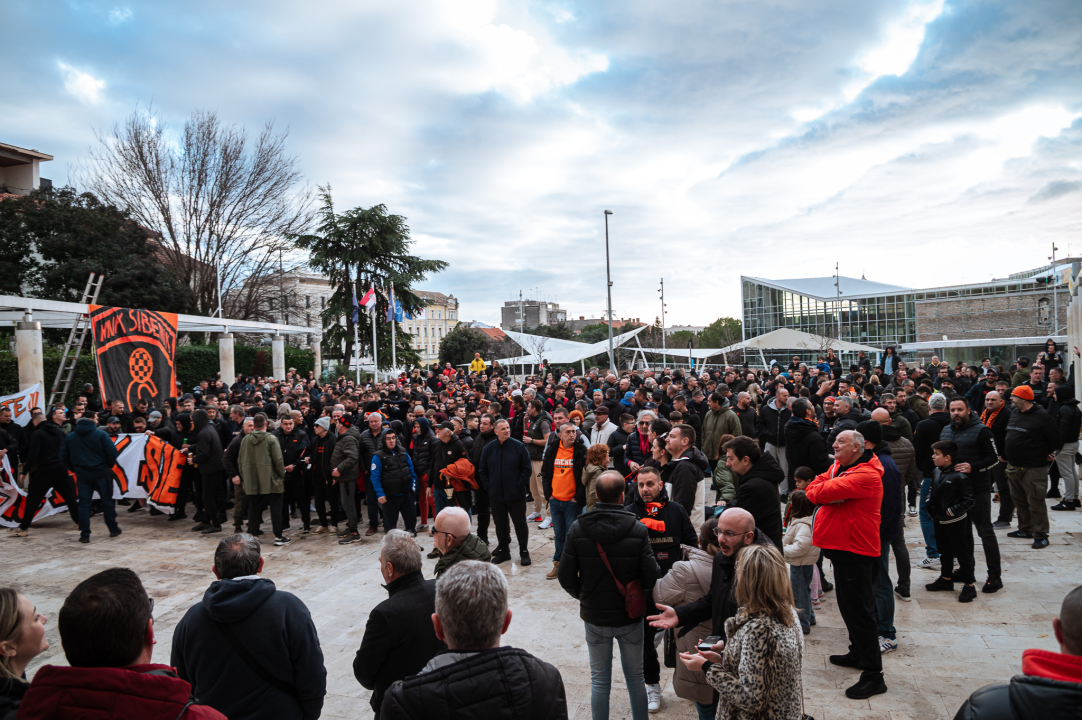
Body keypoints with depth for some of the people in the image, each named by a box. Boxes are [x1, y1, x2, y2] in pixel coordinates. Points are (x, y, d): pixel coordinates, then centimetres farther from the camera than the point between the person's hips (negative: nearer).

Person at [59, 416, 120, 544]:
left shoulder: (69, 437, 8)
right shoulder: (101, 434, -3)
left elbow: (63, 458, 8)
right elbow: (112, 452, -10)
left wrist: (74, 469, 15)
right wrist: (109, 465, 5)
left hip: (82, 475, 2)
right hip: (101, 473, -2)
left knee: (84, 503, 5)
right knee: (107, 500, 9)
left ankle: (84, 534, 3)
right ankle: (113, 529, 17)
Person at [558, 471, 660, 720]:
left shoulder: (577, 529, -14)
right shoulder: (638, 530, -18)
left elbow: (565, 576, -10)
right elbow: (651, 576, -16)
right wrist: (638, 594, 6)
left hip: (594, 616, 1)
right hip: (630, 616, 0)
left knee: (600, 680, 15)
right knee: (635, 678, 18)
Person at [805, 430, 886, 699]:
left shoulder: (866, 475, -20)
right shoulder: (838, 466, 11)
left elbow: (825, 492, -26)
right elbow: (813, 489, 9)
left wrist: (824, 490, -6)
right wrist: (830, 492, -8)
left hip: (856, 550, -10)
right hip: (841, 546, 10)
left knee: (859, 611, -6)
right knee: (848, 606, 22)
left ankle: (873, 675, 2)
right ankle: (858, 654, 38)